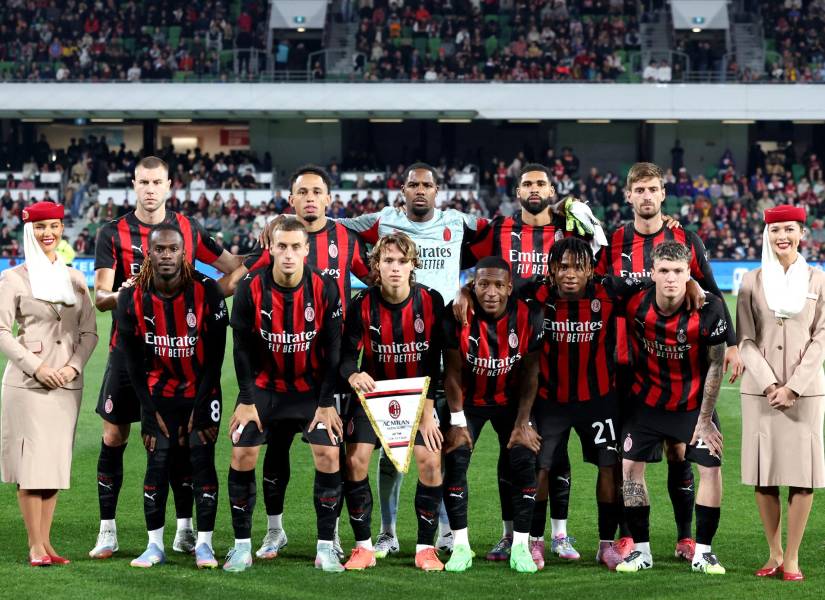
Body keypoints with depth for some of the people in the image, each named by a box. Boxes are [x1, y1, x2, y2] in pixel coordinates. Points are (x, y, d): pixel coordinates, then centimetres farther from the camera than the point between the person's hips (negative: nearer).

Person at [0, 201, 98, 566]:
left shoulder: (75, 279, 12)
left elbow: (89, 332, 11)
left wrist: (74, 366, -6)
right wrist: (35, 367, -14)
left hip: (67, 383, 4)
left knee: (55, 461, 5)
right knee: (31, 461, -6)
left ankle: (46, 543, 9)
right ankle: (35, 547, -3)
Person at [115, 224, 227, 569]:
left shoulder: (207, 293, -17)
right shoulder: (132, 300, -11)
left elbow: (214, 357, -12)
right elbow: (134, 363, -5)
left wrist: (201, 409, -13)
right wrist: (151, 413, -7)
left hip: (201, 390, -1)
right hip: (158, 393, 1)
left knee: (201, 460, -8)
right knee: (157, 462, -4)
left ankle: (204, 544, -3)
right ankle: (155, 545, 2)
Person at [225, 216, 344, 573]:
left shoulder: (324, 289, -15)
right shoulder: (250, 288, -16)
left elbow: (332, 349, -8)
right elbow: (242, 347, -7)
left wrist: (326, 402, -8)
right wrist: (247, 400, -8)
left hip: (311, 386, 0)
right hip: (263, 385, 0)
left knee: (329, 455, -11)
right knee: (242, 454, -9)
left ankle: (326, 547, 0)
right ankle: (242, 546, 3)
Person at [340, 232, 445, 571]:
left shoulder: (430, 301, -13)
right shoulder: (363, 304, -14)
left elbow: (434, 361, -11)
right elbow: (347, 351, -15)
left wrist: (427, 412, -13)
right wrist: (353, 375, -40)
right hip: (373, 391, 0)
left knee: (430, 460, -13)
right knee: (355, 460, -12)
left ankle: (426, 548, -1)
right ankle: (363, 547, 1)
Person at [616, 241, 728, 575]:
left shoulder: (709, 309, -22)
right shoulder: (635, 305, -18)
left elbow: (715, 365, -12)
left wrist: (705, 419, -9)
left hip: (694, 402, -1)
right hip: (647, 399, 1)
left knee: (711, 468, -6)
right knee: (630, 466, -4)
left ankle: (702, 551, 7)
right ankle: (641, 550, 8)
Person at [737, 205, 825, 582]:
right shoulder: (752, 282, 5)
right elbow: (745, 341, 1)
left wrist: (793, 387, -9)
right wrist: (768, 385, -11)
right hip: (760, 390, 0)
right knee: (763, 474, 1)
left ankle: (792, 558, 5)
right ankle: (774, 554, 12)